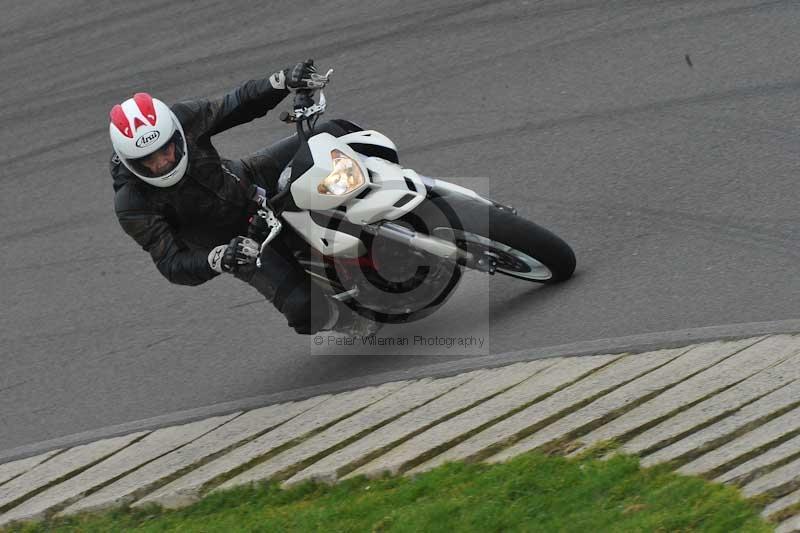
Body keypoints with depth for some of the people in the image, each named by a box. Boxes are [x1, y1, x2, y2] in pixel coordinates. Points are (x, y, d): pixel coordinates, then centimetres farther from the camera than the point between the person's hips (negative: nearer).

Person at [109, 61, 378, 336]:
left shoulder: (181, 119, -24)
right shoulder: (133, 207, -33)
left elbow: (235, 106, -10)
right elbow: (171, 265, -31)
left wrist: (284, 81, -26)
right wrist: (218, 259, -50)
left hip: (249, 181, 4)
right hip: (237, 239, -4)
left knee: (337, 134, -4)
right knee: (305, 308, -18)